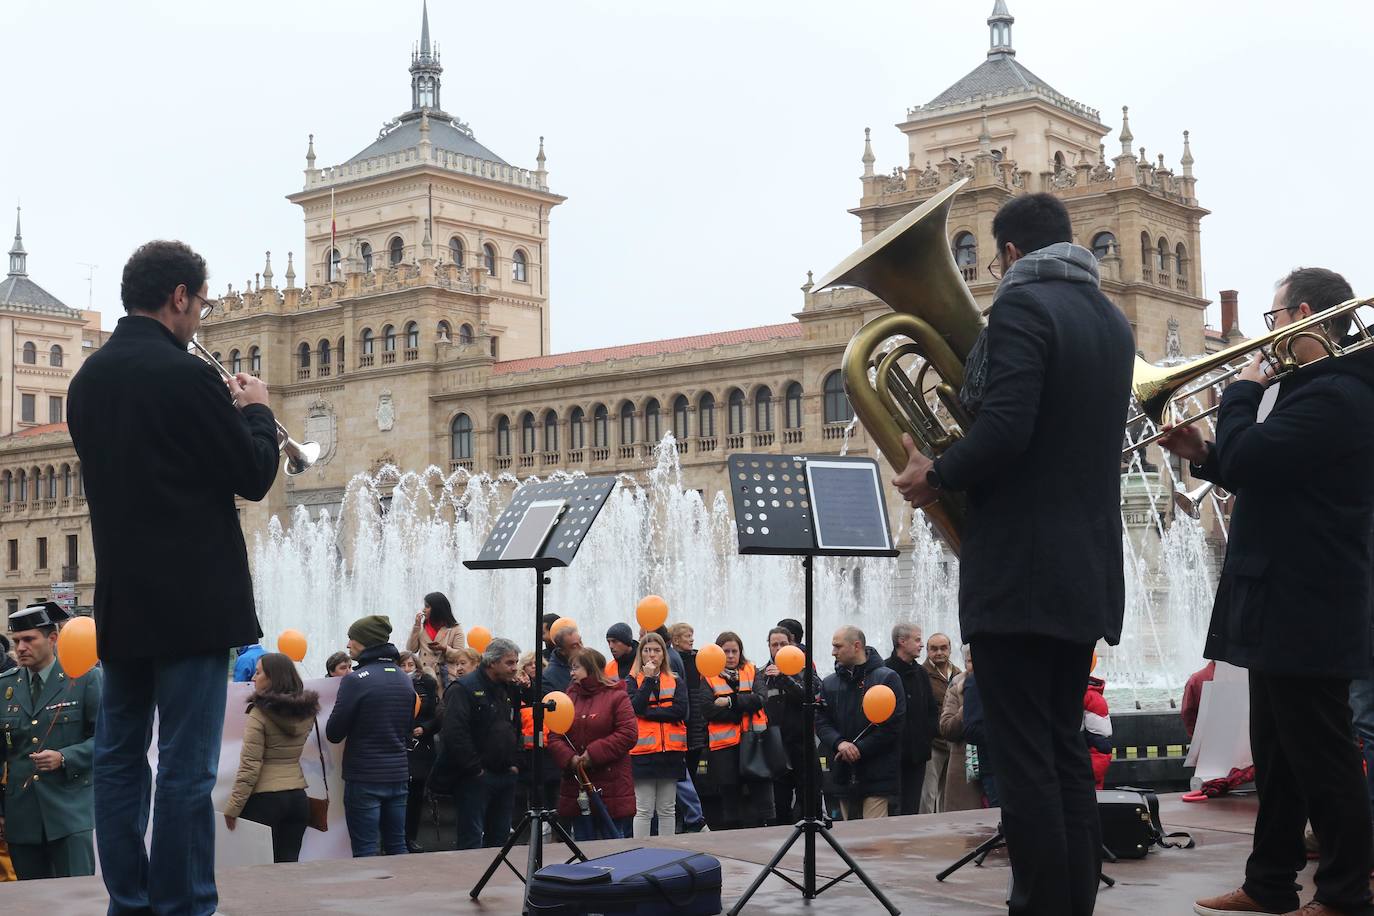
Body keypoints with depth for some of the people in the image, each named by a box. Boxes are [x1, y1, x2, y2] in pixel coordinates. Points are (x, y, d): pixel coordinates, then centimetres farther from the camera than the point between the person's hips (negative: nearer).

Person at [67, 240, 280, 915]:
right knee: (186, 766, -4)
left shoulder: (88, 378, 9)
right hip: (191, 600, -8)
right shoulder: (185, 376, -15)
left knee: (118, 754, 12)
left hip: (120, 600, 8)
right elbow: (254, 476, -10)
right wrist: (256, 410, 8)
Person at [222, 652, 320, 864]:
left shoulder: (260, 714, -12)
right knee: (289, 862, 7)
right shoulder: (306, 711, 6)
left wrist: (232, 808, -9)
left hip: (264, 798, -6)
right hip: (297, 796, 6)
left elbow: (250, 766, -14)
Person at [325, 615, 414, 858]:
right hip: (399, 774, 6)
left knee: (365, 851, -2)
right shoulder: (405, 679, 8)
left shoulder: (356, 680, -13)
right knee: (397, 847, 12)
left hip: (364, 776, -6)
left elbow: (334, 733, -10)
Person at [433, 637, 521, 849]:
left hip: (505, 776, 8)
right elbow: (455, 734, -21)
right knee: (472, 839, -6)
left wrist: (515, 764, 10)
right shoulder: (464, 688, -11)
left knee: (500, 838, 12)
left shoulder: (510, 690, 15)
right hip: (474, 777, -8)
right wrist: (475, 769, -19)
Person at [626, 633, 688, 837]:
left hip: (671, 751, 3)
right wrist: (649, 678, -11)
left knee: (667, 809, 9)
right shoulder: (633, 680, 6)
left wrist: (648, 712, -9)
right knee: (643, 810, -4)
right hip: (642, 751, -3)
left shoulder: (675, 681, 12)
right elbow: (636, 707, -12)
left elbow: (680, 711, -5)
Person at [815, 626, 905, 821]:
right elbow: (821, 722, 8)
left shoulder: (887, 678, -3)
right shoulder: (829, 684, 13)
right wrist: (839, 743, -13)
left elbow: (893, 724, -9)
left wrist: (859, 749, -13)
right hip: (844, 776, 6)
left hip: (878, 777, -5)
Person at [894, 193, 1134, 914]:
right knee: (1065, 752, 15)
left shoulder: (1022, 306, -11)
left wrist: (936, 476, -8)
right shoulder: (1112, 321, 16)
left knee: (1025, 760, -5)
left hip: (1018, 574, -9)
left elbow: (1005, 429, -23)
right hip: (1088, 575, 9)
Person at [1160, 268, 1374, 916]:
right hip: (1287, 610, 11)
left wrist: (1242, 391, -9)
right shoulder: (1320, 388, 16)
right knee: (1278, 757, 17)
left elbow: (1246, 459, -26)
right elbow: (1267, 478, 21)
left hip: (1304, 612, -11)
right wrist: (1204, 454, 9)